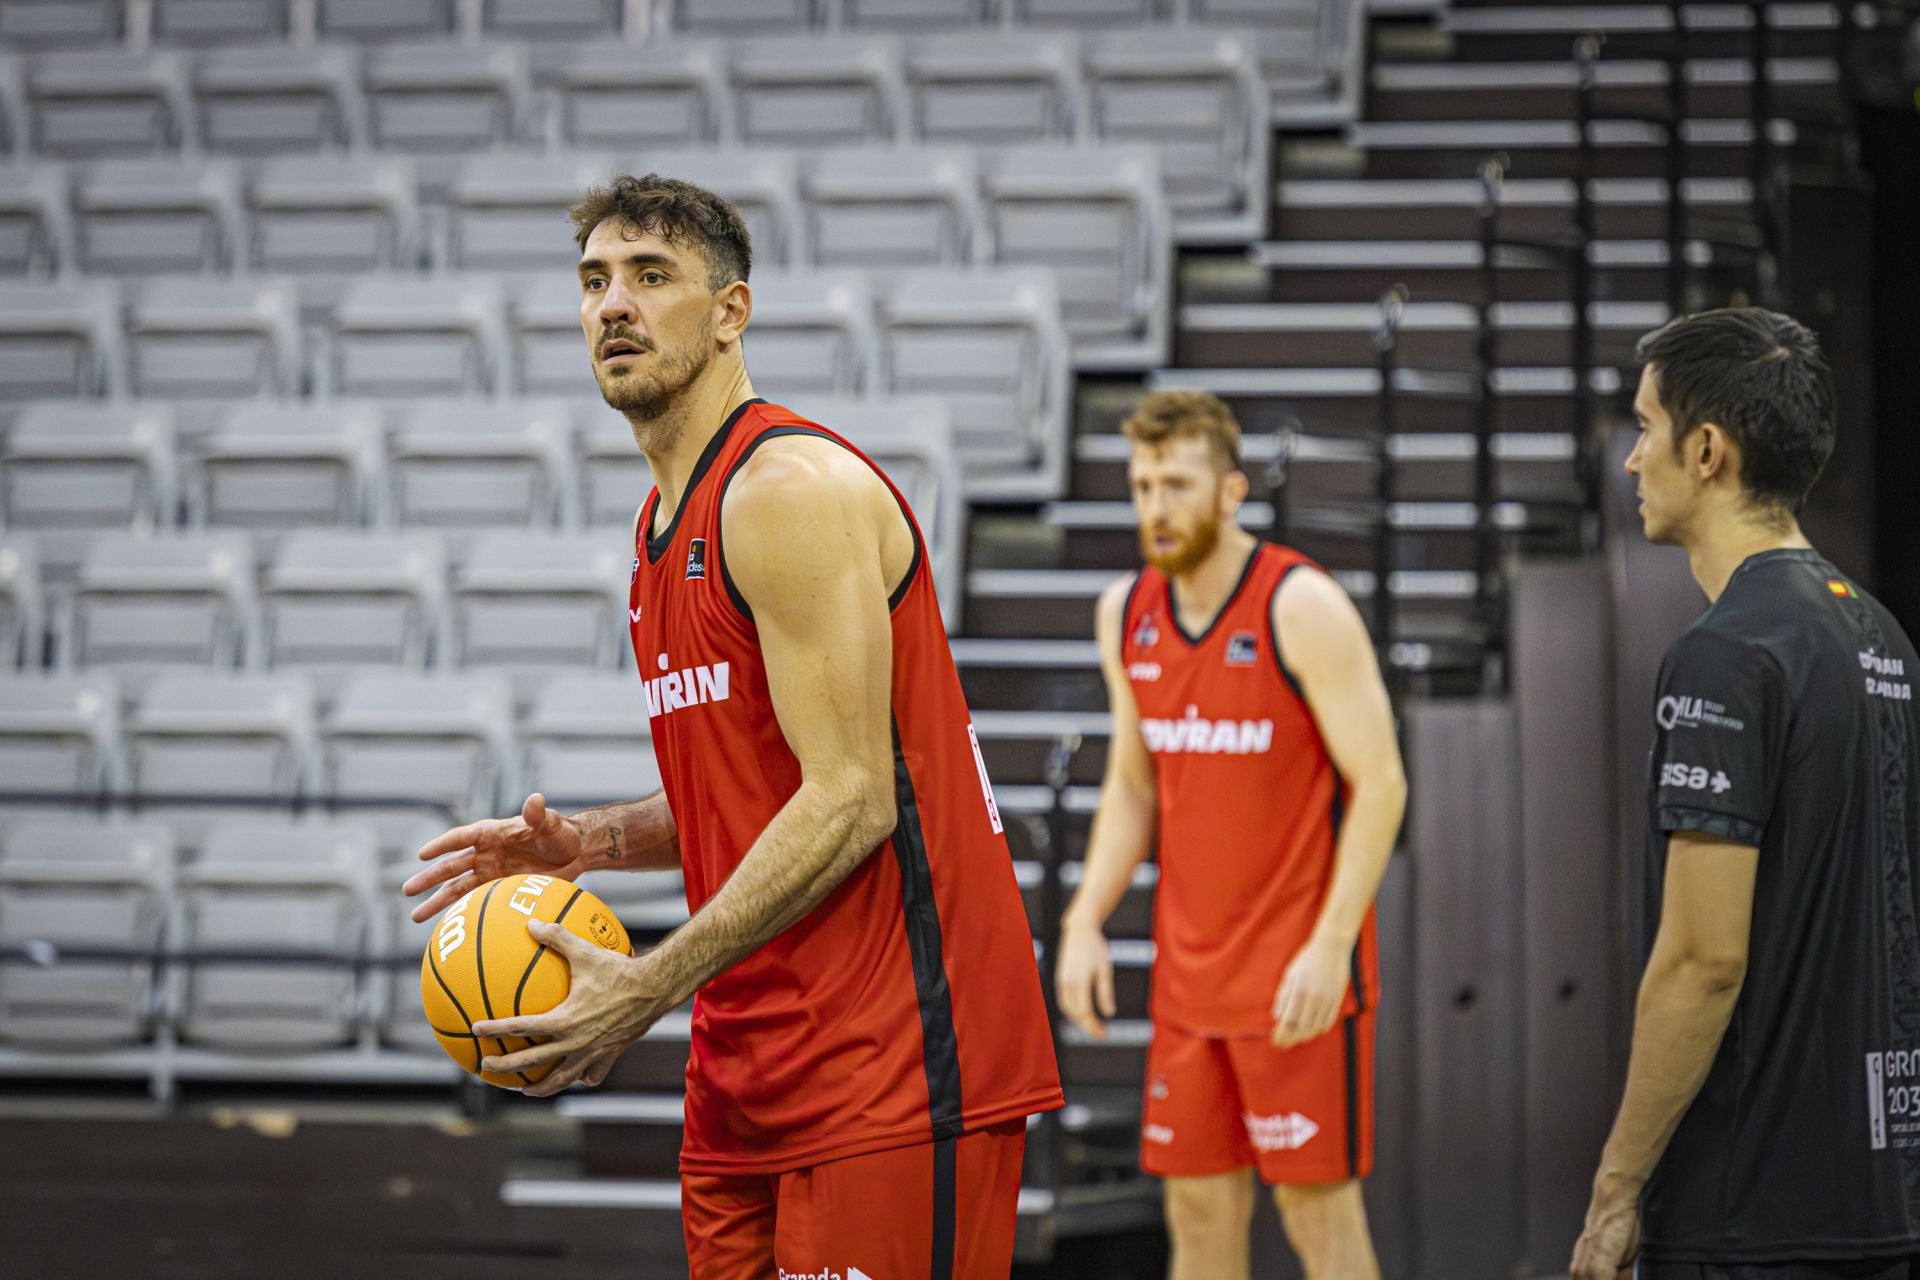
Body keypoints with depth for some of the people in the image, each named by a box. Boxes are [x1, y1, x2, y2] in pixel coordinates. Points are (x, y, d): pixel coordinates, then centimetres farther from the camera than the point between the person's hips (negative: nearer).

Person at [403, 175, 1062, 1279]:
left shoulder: (792, 491, -13)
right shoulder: (667, 524, 18)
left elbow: (848, 803, -19)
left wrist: (650, 988, -19)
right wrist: (587, 844, 9)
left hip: (891, 1064, -9)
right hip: (749, 1069, 9)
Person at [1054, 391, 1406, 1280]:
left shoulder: (1303, 608, -13)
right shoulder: (1127, 615, 7)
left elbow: (1380, 783, -14)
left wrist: (1330, 946, -20)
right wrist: (1085, 924, 5)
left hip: (1299, 976, -6)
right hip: (1188, 972, 6)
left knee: (1319, 1208, -1)